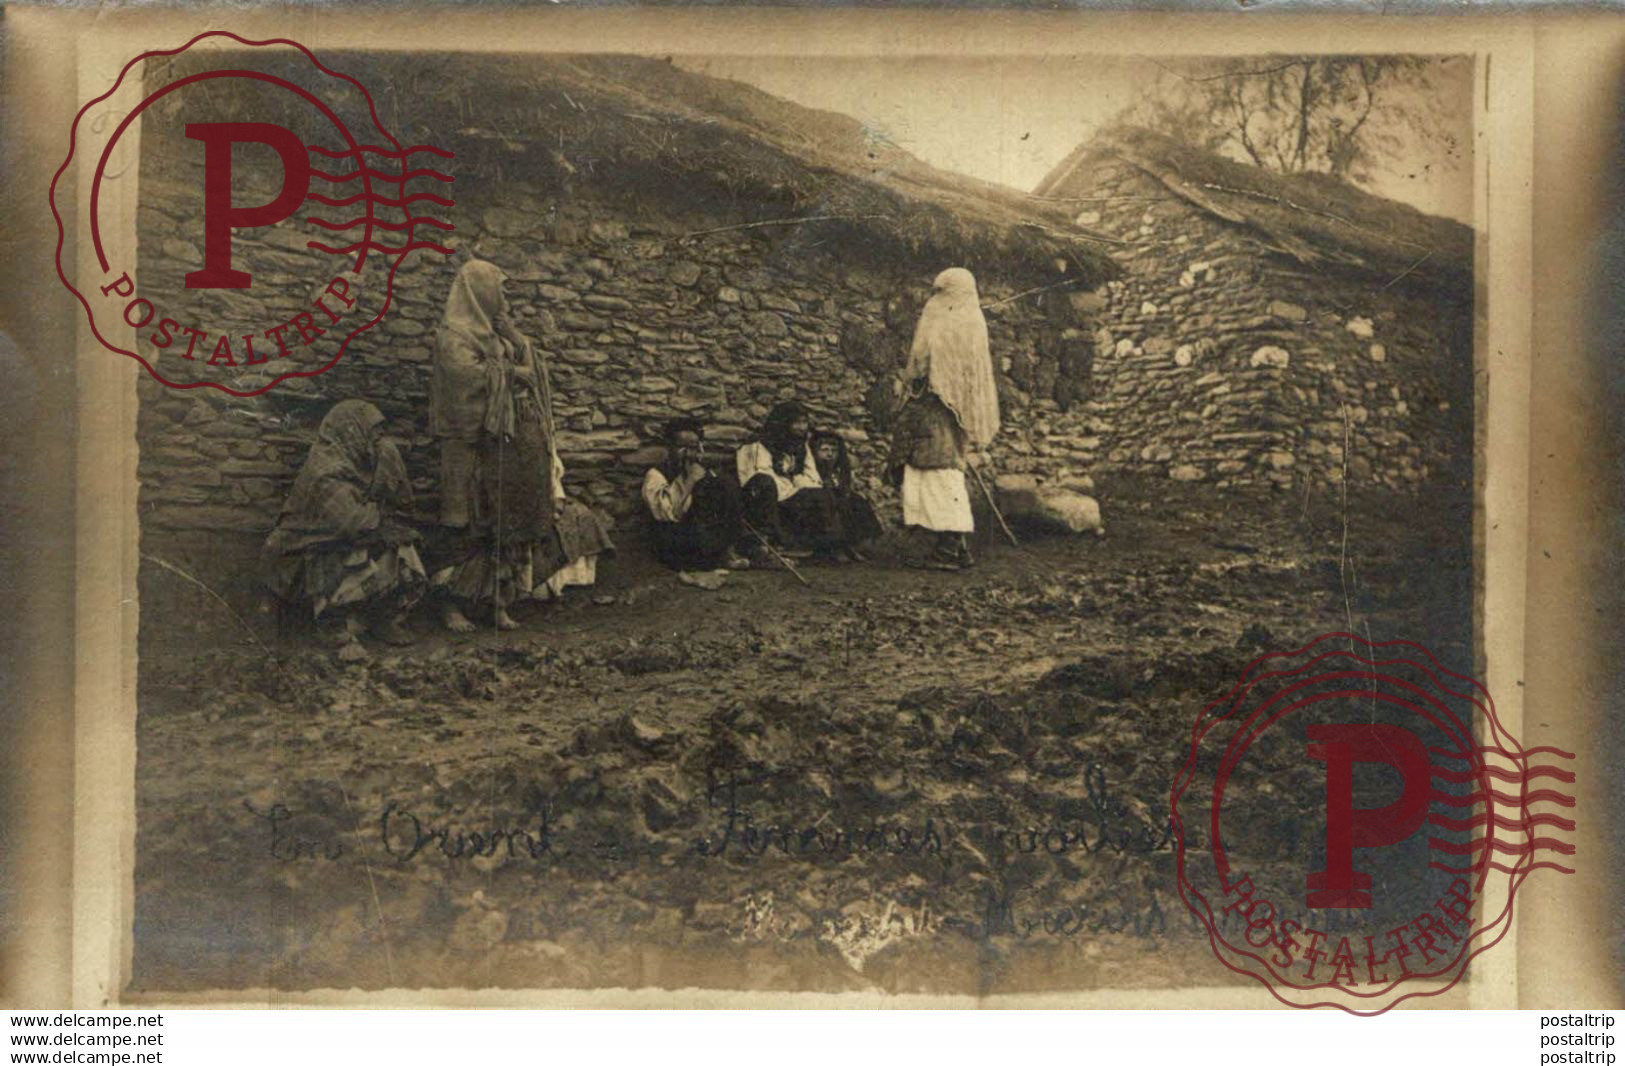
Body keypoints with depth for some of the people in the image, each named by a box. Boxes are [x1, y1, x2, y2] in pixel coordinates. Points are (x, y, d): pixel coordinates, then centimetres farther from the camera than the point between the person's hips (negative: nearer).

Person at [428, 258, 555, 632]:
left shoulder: (501, 333, 19)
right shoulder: (453, 335, -5)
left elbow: (528, 370, 15)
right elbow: (470, 373, -21)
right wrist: (510, 371, -8)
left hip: (511, 444, 7)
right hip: (475, 444, -7)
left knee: (507, 523, 6)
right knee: (469, 524, -5)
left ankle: (497, 601, 11)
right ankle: (452, 603, 2)